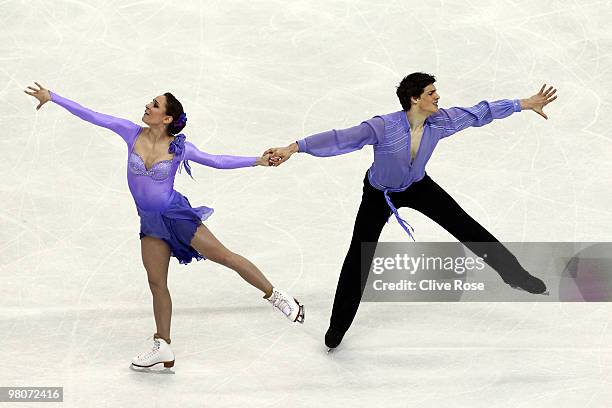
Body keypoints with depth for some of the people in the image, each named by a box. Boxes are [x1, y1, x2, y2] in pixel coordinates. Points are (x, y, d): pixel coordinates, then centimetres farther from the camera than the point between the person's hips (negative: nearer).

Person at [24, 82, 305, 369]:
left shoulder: (179, 147, -13)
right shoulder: (133, 134, -7)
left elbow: (216, 161, -4)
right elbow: (92, 116, -5)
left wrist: (256, 161, -11)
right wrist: (51, 97, -4)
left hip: (175, 214, -4)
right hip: (150, 221, 4)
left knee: (224, 256, -5)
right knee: (156, 282, 10)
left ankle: (275, 296, 10)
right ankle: (162, 347, 20)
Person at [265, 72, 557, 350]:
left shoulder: (440, 122, -23)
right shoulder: (384, 127, -38)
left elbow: (479, 113, -11)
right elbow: (341, 139, -44)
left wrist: (525, 104, -6)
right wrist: (294, 147, -54)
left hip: (418, 187, 4)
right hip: (379, 194, -4)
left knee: (466, 227, 3)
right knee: (359, 256, 0)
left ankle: (514, 274, 22)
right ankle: (338, 325, 15)